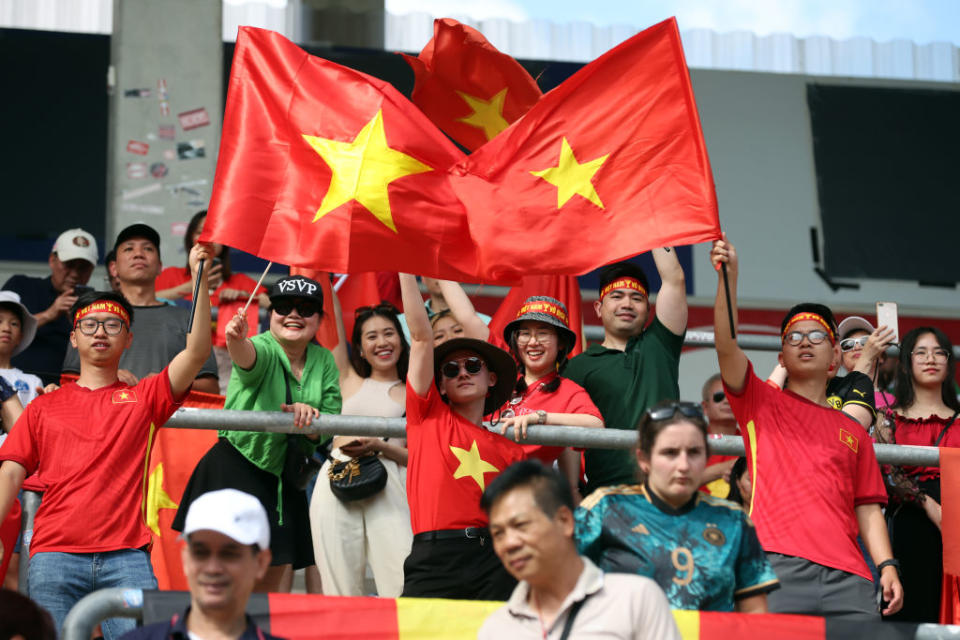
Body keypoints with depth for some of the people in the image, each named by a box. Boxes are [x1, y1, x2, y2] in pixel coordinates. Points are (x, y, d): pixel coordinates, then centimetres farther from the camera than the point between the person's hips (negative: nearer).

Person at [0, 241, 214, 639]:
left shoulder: (143, 398, 15)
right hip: (54, 554, 1)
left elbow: (197, 352, 3)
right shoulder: (45, 407, 18)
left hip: (126, 556, -1)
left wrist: (199, 279, -2)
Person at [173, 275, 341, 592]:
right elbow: (248, 356, -38)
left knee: (270, 583, 13)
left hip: (285, 481, 6)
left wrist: (309, 416, -19)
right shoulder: (263, 348, -12)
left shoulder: (324, 361, 4)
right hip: (236, 470, -6)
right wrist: (236, 339, -61)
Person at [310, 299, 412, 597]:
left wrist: (379, 447, -7)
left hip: (388, 488, -2)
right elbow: (333, 322, 20)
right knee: (340, 590, -5)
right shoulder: (350, 382, 22)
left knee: (404, 592, -16)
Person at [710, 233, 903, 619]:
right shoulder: (761, 403, 16)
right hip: (778, 565, -3)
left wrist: (887, 566, 4)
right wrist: (729, 277, -11)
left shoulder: (852, 431, 23)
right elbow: (726, 345, 1)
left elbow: (868, 508, 19)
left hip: (846, 576, 3)